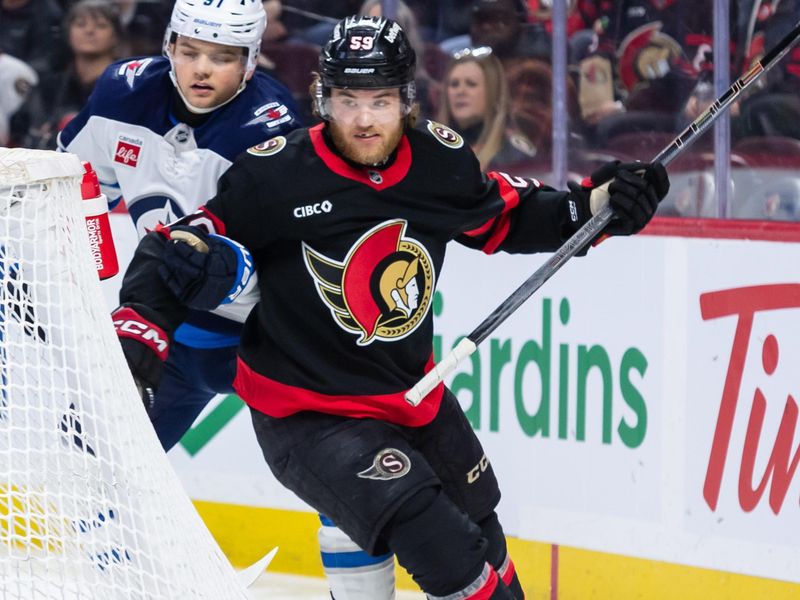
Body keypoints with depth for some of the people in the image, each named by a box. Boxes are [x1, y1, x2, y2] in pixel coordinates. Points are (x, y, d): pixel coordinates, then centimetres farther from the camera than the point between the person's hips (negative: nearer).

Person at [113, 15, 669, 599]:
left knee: (482, 540, 25)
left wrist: (593, 203, -3)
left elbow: (504, 217, 10)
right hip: (307, 414, -6)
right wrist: (140, 329, -28)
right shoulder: (277, 175, -22)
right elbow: (180, 250, -16)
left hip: (413, 393, 6)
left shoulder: (440, 159, -8)